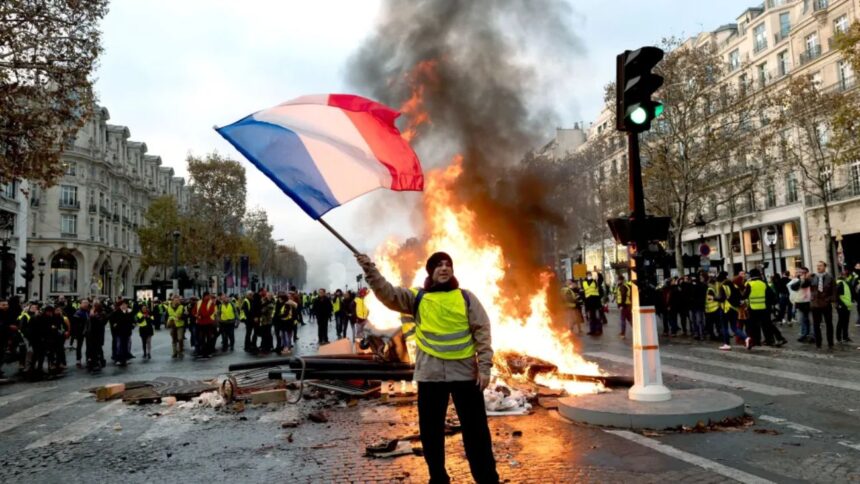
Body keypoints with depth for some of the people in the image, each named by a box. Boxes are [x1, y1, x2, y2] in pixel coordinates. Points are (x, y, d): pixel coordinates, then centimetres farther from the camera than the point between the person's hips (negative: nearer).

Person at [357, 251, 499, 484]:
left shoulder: (466, 297, 2)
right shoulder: (416, 297, 5)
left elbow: (482, 332, -1)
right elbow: (388, 293, -9)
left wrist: (484, 366, -8)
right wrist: (369, 269, -22)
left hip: (465, 373, -1)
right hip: (430, 374, 1)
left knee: (476, 429, 7)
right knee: (430, 430, 12)